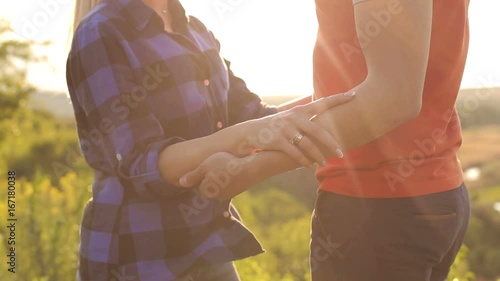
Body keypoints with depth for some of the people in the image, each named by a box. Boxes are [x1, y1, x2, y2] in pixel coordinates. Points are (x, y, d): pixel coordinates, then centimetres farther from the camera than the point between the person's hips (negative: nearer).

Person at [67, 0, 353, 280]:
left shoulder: (194, 29, 5)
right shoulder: (100, 35, -17)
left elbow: (247, 112, 2)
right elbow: (141, 167, -24)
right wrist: (242, 136, -37)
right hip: (143, 251, -6)